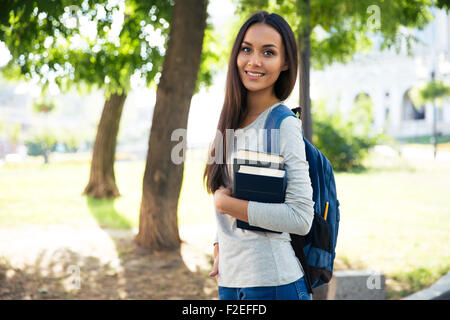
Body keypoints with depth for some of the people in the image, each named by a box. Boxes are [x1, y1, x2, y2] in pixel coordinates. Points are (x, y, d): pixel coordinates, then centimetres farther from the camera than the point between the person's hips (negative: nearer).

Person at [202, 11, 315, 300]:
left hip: (272, 282, -6)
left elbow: (300, 218, -18)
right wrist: (220, 249, 9)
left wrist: (225, 202, -13)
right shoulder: (233, 122, 7)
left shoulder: (284, 125, -13)